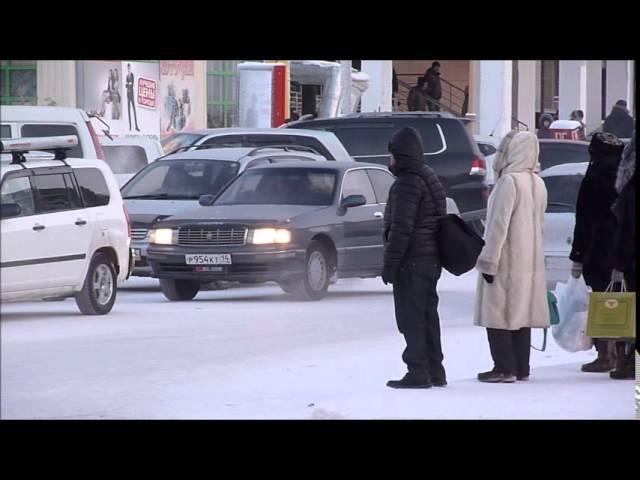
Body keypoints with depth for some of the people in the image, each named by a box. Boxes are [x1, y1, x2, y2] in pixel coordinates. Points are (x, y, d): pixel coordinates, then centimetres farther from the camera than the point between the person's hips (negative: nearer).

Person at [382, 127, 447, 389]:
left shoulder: (407, 183, -15)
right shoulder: (429, 178, 17)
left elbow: (401, 228, -20)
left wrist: (390, 262, -18)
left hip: (412, 259, -10)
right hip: (431, 258, 10)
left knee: (411, 316, -7)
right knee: (426, 313, 15)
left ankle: (418, 372, -9)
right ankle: (434, 371, 20)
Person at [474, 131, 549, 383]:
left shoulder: (509, 181, -16)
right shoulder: (537, 183, 11)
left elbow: (499, 225, -18)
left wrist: (488, 261, -16)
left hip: (507, 260, -8)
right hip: (530, 259, 8)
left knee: (497, 313, -4)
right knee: (520, 313, 11)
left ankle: (505, 368, -8)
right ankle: (521, 367, 12)